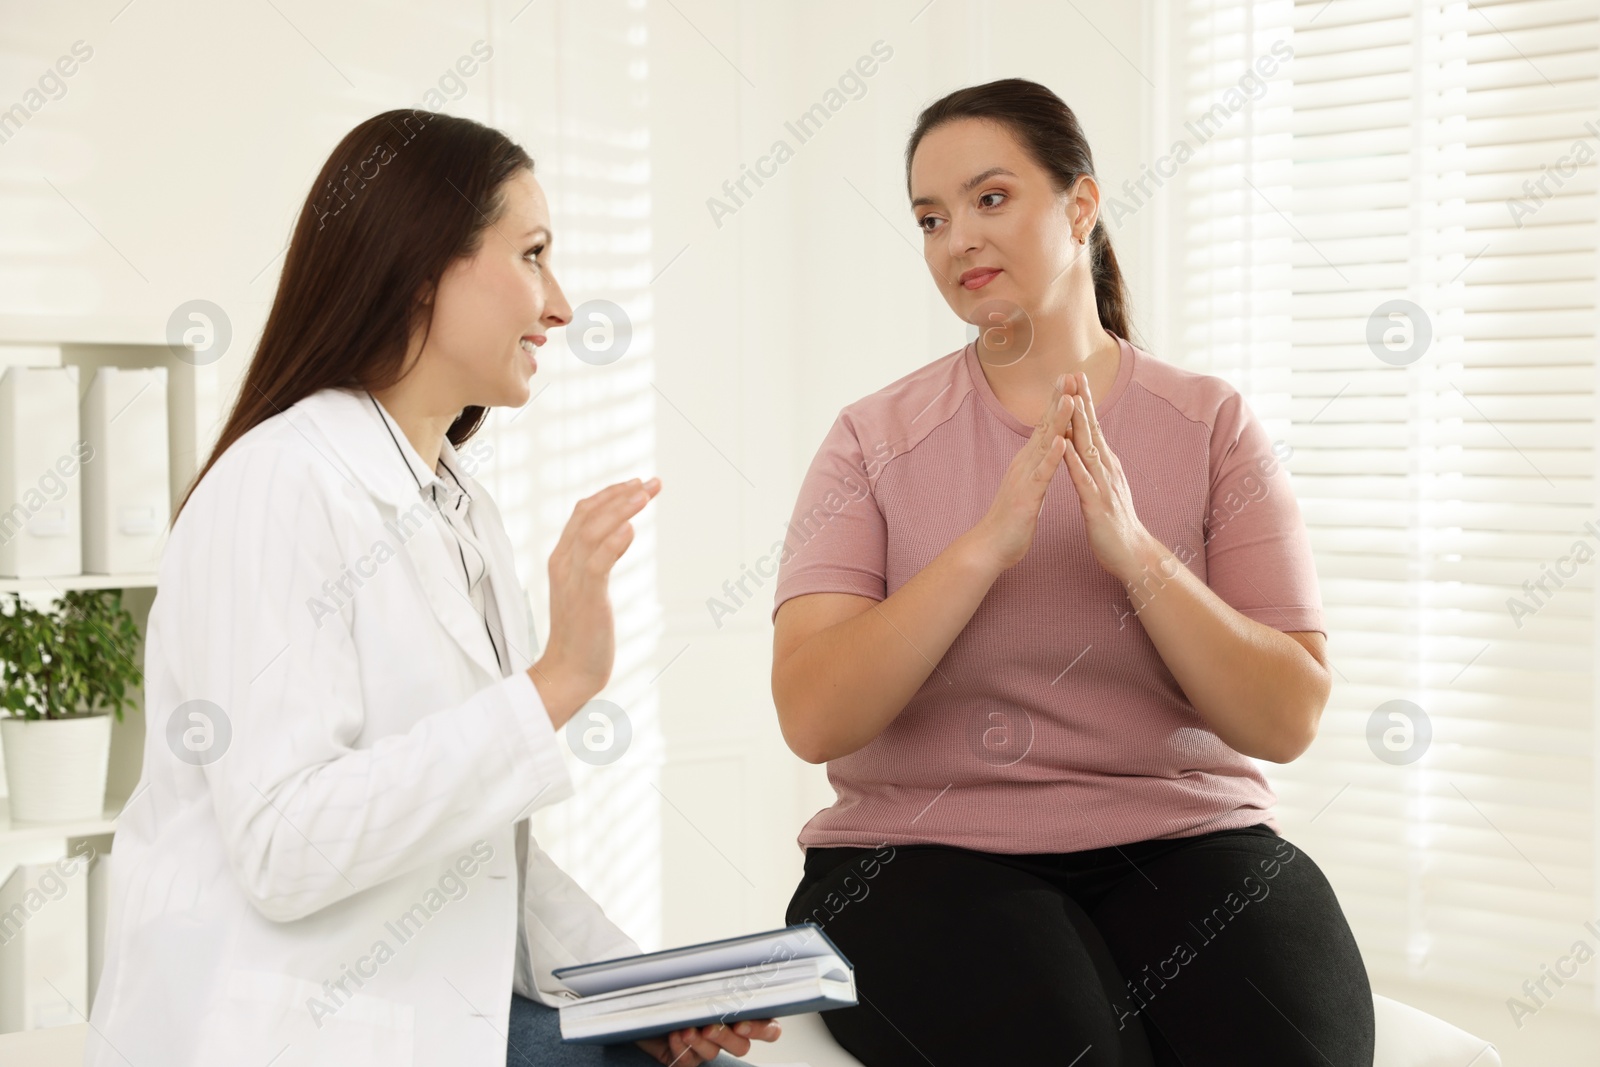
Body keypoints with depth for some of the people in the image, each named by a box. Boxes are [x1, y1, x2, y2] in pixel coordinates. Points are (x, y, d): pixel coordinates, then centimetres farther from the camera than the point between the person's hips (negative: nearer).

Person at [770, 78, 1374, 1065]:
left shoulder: (1214, 425, 4)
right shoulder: (876, 439, 3)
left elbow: (1288, 720, -3)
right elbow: (814, 719, -10)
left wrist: (1138, 553, -17)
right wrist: (986, 544, -19)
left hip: (1182, 839, 2)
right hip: (925, 851, -1)